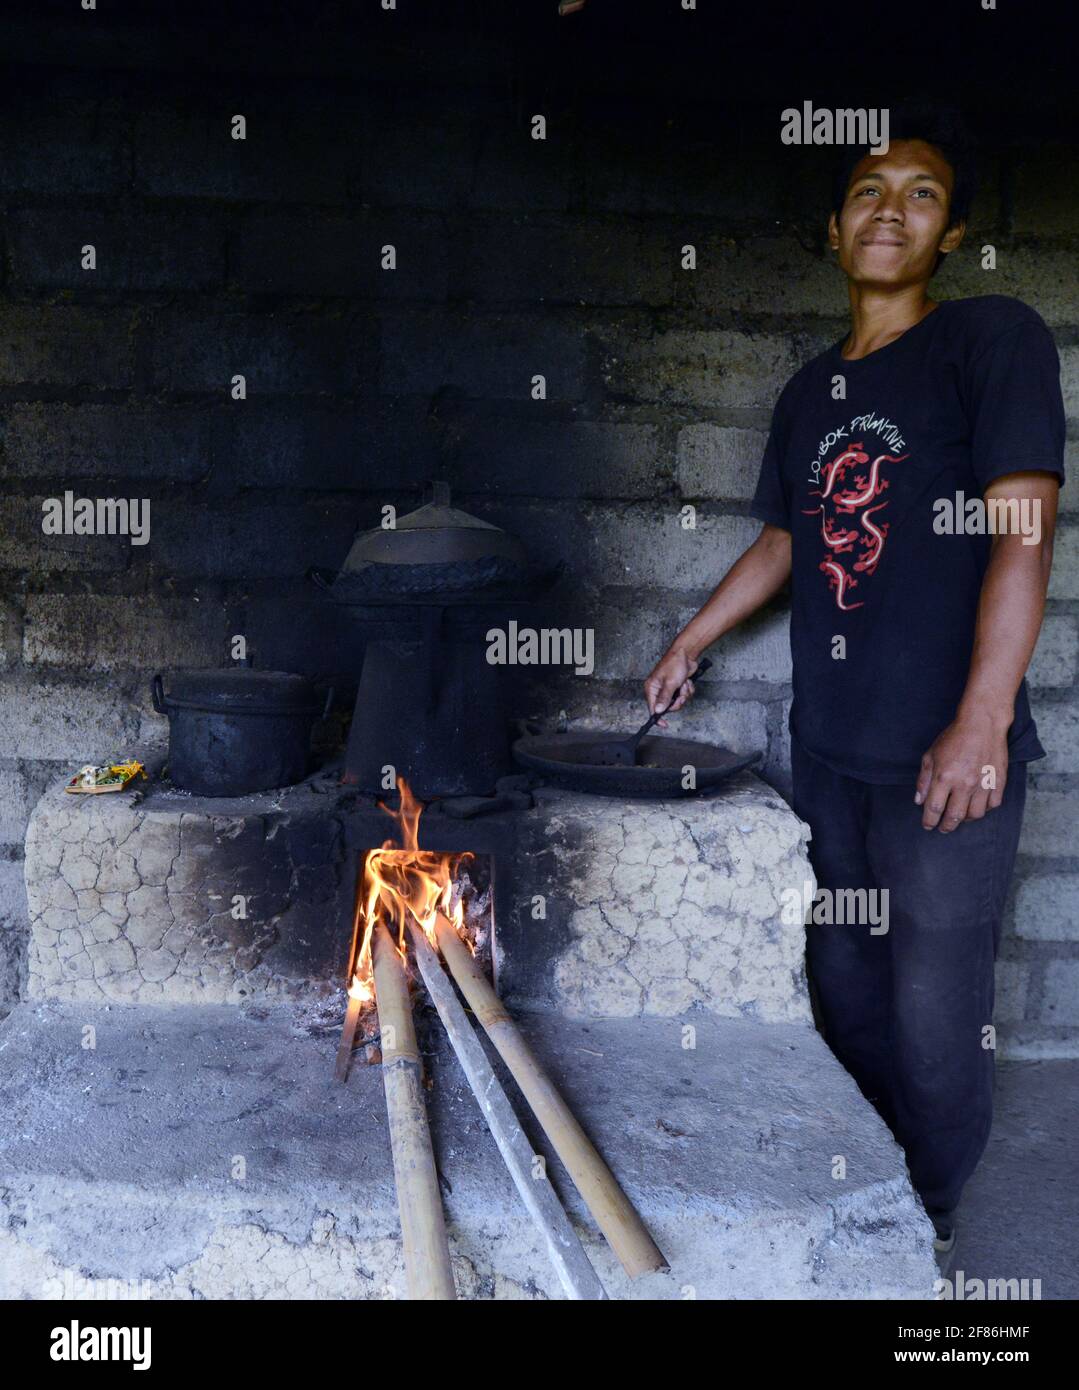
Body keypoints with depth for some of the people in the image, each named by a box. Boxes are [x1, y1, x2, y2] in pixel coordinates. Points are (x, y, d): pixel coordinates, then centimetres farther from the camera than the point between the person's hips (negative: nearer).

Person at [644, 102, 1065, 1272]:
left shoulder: (994, 338, -4)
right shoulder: (808, 390, 14)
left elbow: (1022, 535, -13)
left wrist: (982, 723, -19)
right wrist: (690, 644, 24)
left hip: (946, 749, -5)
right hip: (828, 741, 6)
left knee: (934, 1014, -1)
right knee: (845, 983, 15)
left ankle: (927, 1224, 24)